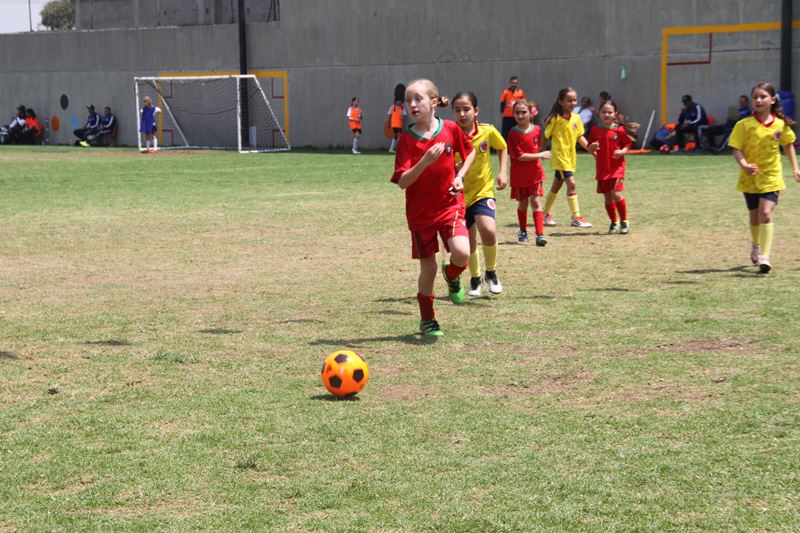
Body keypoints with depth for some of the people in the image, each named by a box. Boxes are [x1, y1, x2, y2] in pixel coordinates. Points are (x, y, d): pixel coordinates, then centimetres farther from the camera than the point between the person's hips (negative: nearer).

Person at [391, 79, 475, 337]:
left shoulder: (451, 129, -6)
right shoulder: (407, 139, -11)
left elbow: (469, 151, 14)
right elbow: (402, 182, -18)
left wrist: (460, 176, -2)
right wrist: (425, 161, -32)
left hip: (450, 206, 0)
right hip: (420, 212, 0)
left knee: (462, 253, -23)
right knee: (428, 268, 5)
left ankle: (452, 276, 14)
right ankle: (427, 320, 25)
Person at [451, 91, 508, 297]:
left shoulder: (488, 131, -9)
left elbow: (502, 148, 12)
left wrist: (503, 172, 2)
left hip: (483, 191, -1)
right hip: (459, 195, 1)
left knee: (488, 231, -23)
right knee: (469, 243, 8)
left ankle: (491, 273, 2)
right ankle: (475, 278, 35)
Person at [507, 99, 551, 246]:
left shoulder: (537, 130, -1)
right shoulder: (513, 133, -12)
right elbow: (519, 156, -17)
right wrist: (539, 155, -19)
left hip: (535, 173, 1)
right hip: (519, 175, -1)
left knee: (535, 202, -7)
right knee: (522, 203, 13)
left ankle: (540, 234, -10)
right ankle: (523, 232, 32)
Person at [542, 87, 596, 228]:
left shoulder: (576, 118, 5)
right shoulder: (555, 118, -13)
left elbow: (579, 136, 10)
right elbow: (546, 136, -9)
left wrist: (588, 147, -6)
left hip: (570, 156, 7)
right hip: (559, 156, -7)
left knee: (557, 185, 16)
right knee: (571, 183, -14)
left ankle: (546, 214, 30)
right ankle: (576, 218, -11)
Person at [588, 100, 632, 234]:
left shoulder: (619, 129, -4)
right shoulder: (595, 130, 4)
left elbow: (627, 145, 3)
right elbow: (590, 147, 12)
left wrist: (622, 152, -17)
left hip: (617, 167, -3)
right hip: (601, 169, 4)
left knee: (616, 194, -15)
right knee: (608, 197, 7)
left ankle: (624, 220, 3)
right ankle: (614, 222, 24)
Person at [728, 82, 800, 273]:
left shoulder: (781, 124, -3)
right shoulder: (744, 125, -10)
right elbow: (736, 149, -13)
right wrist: (744, 165, -32)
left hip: (771, 177, -1)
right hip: (750, 178, 1)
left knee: (766, 214, -16)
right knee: (755, 216, 16)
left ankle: (764, 257, -19)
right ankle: (756, 246, 44)